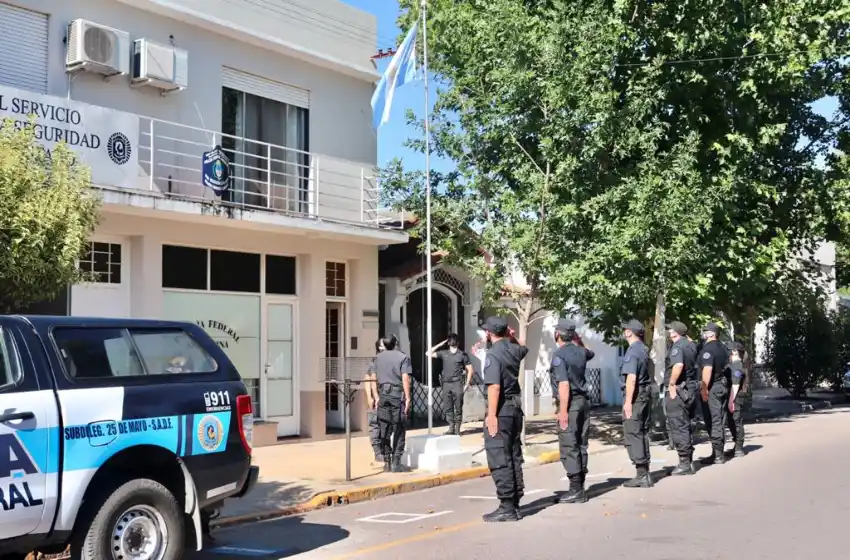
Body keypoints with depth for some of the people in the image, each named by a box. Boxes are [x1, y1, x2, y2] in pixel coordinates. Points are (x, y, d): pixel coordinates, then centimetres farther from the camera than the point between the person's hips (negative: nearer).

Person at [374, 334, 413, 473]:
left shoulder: (378, 357, 10)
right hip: (398, 394, -4)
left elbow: (374, 378, 11)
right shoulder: (403, 357, -5)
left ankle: (387, 462, 11)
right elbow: (405, 379, -13)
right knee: (399, 430, 2)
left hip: (383, 394, 5)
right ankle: (396, 463, 0)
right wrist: (408, 398, -12)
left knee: (385, 430, 9)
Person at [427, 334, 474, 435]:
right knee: (448, 408, 3)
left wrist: (467, 384, -4)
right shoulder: (443, 353, 12)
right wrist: (440, 344, 9)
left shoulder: (462, 354, 4)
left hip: (457, 383, -3)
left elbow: (470, 370, 4)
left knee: (458, 408, -2)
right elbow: (428, 353, 9)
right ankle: (451, 428, 7)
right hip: (446, 384, 3)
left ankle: (457, 429, 2)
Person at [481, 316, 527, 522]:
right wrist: (511, 336, 37)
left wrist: (492, 415, -25)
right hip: (515, 407, 9)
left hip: (501, 410, -8)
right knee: (514, 457, 13)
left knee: (499, 460, -5)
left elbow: (494, 386, -24)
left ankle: (507, 507, -6)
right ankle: (515, 504, 18)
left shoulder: (493, 354, -15)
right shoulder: (514, 350, 8)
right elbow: (523, 347, 35)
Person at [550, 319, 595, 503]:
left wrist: (563, 411, -21)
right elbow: (591, 353, 36)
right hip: (584, 400, 8)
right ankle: (580, 488, 15)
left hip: (570, 402, -8)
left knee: (569, 447, -5)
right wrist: (577, 341, 28)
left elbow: (564, 384, -21)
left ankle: (576, 490, -7)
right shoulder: (581, 352, 9)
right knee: (581, 445, 11)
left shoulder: (559, 355, -13)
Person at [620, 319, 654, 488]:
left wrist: (628, 402, -21)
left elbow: (631, 378, -23)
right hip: (646, 393, 9)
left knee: (633, 434, -5)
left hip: (635, 395, -9)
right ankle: (645, 473, 19)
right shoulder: (644, 349, 12)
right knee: (642, 433, 14)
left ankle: (642, 475, -6)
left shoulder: (632, 351, -16)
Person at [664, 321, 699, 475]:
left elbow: (678, 365, -30)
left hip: (678, 391, -9)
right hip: (691, 388, 9)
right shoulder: (691, 345, 12)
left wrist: (672, 384, -24)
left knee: (679, 428, -4)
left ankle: (684, 464, -3)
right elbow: (694, 365, 23)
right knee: (687, 426, 15)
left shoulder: (677, 346, -16)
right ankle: (689, 461, 21)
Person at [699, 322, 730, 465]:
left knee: (713, 421, -6)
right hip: (723, 386, 9)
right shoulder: (722, 348, 14)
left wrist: (704, 388, -23)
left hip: (712, 388, -9)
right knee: (720, 421, 12)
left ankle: (717, 455, -6)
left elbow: (707, 369, -23)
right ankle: (719, 453, 17)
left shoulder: (708, 348, -14)